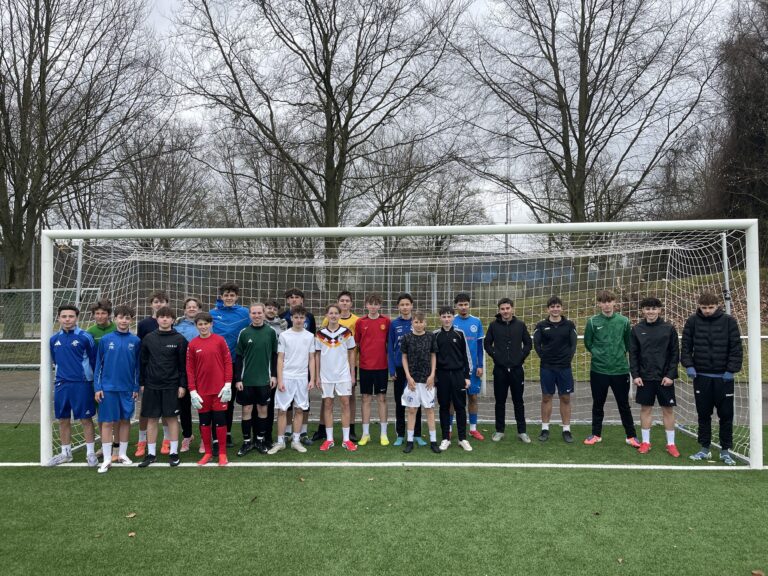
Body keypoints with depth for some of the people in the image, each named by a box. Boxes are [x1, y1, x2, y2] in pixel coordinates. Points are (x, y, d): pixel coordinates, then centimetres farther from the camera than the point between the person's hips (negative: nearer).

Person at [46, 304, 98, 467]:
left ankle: (90, 453, 12)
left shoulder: (85, 337, -8)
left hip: (82, 384, -4)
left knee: (86, 419, 2)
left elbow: (94, 359, -1)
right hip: (61, 384, 4)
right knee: (63, 420, 12)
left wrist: (90, 377, 4)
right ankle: (65, 453, 25)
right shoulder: (54, 339, 5)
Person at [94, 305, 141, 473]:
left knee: (125, 420, 10)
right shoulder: (105, 339, -2)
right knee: (107, 422, 1)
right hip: (108, 388, -1)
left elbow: (137, 366, 6)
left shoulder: (135, 341, 1)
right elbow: (98, 364, 2)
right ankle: (107, 459, 8)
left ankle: (123, 454, 23)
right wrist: (97, 387, -2)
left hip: (128, 388, 2)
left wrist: (136, 388, 3)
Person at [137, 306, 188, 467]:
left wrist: (182, 385, -6)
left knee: (171, 418, 1)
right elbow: (143, 362, 9)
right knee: (151, 419, 6)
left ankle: (174, 452, 10)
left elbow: (183, 364, -2)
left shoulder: (179, 339, -1)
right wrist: (142, 383, 5)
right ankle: (151, 453, 15)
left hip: (171, 386, -2)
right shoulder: (148, 338, 6)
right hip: (151, 386, 2)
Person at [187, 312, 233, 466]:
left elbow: (228, 362, -1)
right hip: (202, 390, 2)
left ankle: (222, 453, 13)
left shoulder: (220, 340, -1)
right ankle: (208, 453, 21)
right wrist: (192, 391, -3)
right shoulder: (192, 345, 2)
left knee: (220, 421, 3)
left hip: (219, 389, -1)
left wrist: (228, 385, -7)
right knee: (204, 421, 9)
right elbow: (190, 369, 2)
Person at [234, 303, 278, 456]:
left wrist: (274, 375, 0)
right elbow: (238, 357, 1)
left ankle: (260, 440, 20)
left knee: (263, 409, 8)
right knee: (247, 409, 5)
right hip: (246, 379, 0)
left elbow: (275, 355, 5)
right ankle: (247, 441, 16)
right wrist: (238, 379, -3)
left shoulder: (271, 332, 0)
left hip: (264, 379, 0)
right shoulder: (244, 333, -1)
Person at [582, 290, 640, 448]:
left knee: (624, 405, 9)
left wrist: (620, 355, 7)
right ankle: (596, 434, 25)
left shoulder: (624, 321, -1)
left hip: (620, 370, 0)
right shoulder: (593, 321, -4)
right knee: (598, 404, 12)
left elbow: (628, 343, 10)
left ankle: (631, 436, 21)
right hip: (598, 370, 0)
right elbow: (588, 343, 6)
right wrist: (598, 354, 3)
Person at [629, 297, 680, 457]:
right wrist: (635, 375, -4)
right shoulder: (636, 329, 2)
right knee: (646, 408, 7)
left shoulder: (669, 328, -1)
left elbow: (675, 353, -1)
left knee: (668, 409, 5)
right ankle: (645, 442, 16)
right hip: (645, 377, 1)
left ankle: (671, 444, 16)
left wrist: (671, 375, -8)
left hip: (665, 377, -1)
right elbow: (633, 354, 4)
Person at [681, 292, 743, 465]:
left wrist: (731, 369, -10)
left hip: (723, 377, -1)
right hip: (701, 376, 1)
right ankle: (704, 449, 19)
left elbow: (736, 348, -3)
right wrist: (688, 365, -8)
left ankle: (725, 451, 18)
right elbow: (685, 346, 3)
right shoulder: (692, 322, 0)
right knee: (703, 414, 9)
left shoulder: (729, 321, -3)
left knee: (726, 415, 6)